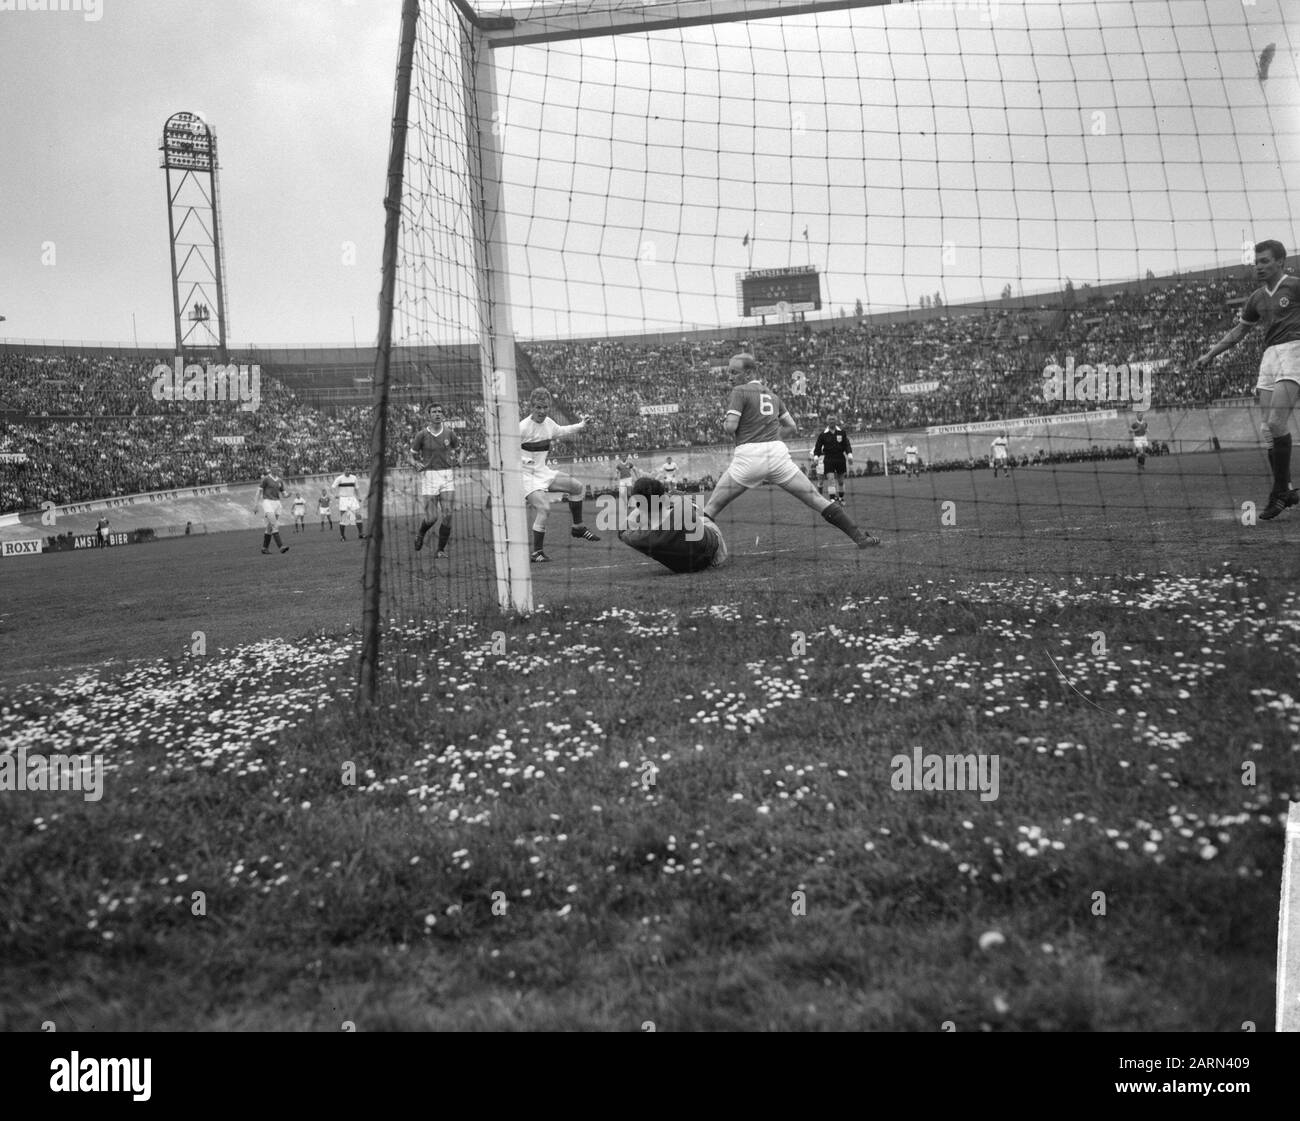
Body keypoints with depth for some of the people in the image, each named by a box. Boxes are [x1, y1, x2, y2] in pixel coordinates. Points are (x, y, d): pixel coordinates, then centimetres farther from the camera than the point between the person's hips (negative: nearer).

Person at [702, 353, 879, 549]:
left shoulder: (739, 392, 3)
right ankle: (859, 536, 3)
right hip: (778, 454, 5)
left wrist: (723, 424, 13)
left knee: (710, 509, 2)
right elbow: (792, 428, 25)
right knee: (816, 500, 7)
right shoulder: (771, 395, 22)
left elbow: (731, 427, -8)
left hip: (749, 456, -5)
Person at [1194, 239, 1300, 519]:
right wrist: (1209, 355, 25)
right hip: (1269, 357, 6)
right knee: (1269, 430, -1)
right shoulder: (1256, 298, 19)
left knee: (1276, 423, -19)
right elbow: (1238, 332, 29)